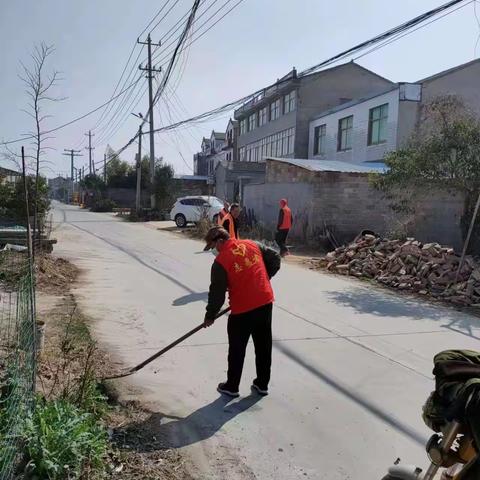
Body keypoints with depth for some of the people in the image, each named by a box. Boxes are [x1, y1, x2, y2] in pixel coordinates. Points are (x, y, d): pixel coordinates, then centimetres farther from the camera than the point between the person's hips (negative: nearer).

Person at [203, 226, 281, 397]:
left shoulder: (220, 261, -11)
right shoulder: (253, 245, 4)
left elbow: (217, 293, -8)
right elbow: (275, 259, 10)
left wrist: (210, 316, 6)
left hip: (242, 309, -5)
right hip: (265, 302, 6)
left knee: (237, 350, 12)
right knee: (264, 346, 17)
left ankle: (232, 386, 26)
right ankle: (262, 384, 29)